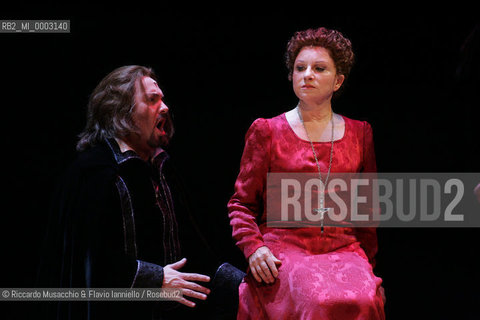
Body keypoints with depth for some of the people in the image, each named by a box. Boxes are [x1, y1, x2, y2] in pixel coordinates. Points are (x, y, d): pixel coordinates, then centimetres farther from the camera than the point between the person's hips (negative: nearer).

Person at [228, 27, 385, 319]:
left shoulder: (359, 133, 15)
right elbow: (241, 203, 9)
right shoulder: (267, 131, 8)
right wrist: (253, 248, -8)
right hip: (283, 248, -2)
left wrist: (369, 268, 16)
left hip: (343, 249, 2)